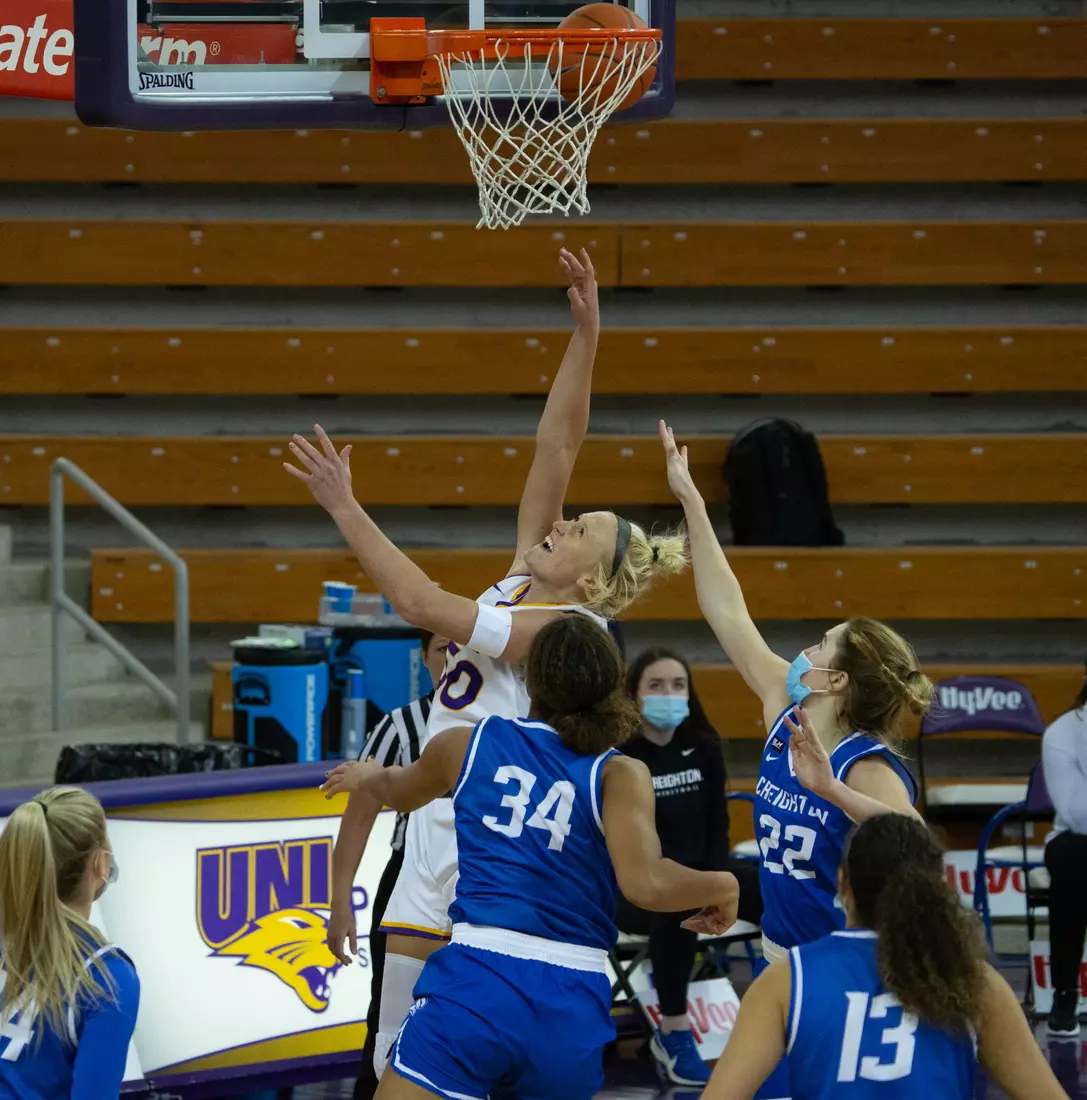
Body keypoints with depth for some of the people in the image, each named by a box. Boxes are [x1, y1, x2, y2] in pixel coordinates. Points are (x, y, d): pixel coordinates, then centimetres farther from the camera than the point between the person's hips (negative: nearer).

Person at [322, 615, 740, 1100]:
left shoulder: (466, 745, 10)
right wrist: (721, 886, 8)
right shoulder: (619, 775, 3)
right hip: (573, 1006, 1)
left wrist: (366, 776, 57)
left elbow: (401, 792, 33)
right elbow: (646, 883, -12)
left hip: (478, 976, -1)